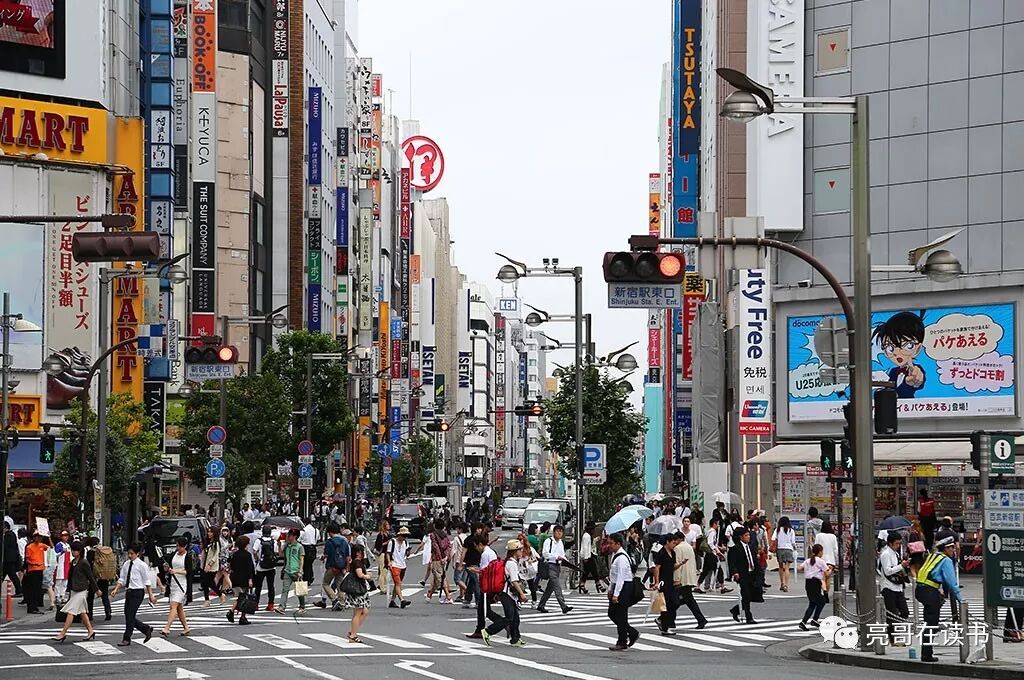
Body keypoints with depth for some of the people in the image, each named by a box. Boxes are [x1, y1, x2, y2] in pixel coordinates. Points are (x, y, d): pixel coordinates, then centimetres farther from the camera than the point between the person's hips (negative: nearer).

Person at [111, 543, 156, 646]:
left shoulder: (142, 565, -7)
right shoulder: (126, 564, 8)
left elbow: (147, 582, -4)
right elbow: (121, 579, 11)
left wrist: (150, 595, -3)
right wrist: (116, 590, -2)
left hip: (138, 592, -7)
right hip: (128, 591, 7)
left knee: (130, 615, -8)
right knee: (128, 616, 7)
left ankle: (126, 639, 0)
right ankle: (146, 629, 26)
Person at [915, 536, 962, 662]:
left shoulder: (932, 556, 19)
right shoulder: (946, 560, -5)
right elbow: (951, 582, -9)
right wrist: (959, 598, -2)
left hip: (919, 589, 8)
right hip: (930, 592, -8)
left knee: (930, 622, 17)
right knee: (931, 624, -2)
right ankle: (927, 655, -2)